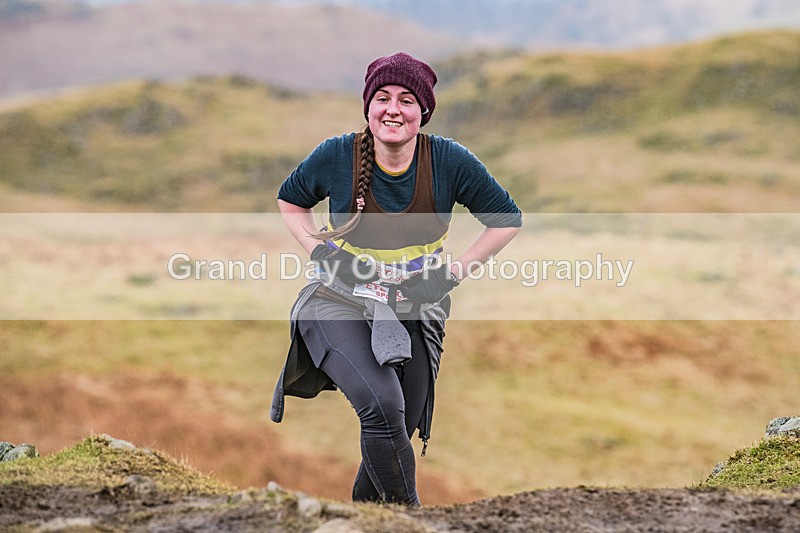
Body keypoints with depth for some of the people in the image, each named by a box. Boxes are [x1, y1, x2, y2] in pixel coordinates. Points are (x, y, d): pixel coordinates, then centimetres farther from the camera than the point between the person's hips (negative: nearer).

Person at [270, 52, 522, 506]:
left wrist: (457, 271, -5)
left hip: (415, 313, 3)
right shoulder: (337, 156, -10)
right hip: (342, 304, -3)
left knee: (400, 431, 9)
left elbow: (507, 219, 4)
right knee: (382, 404, -28)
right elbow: (291, 200, 11)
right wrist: (318, 250, -4)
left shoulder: (449, 161, -10)